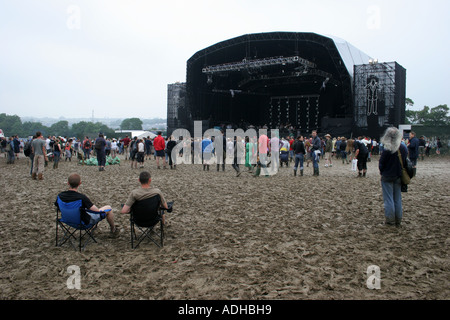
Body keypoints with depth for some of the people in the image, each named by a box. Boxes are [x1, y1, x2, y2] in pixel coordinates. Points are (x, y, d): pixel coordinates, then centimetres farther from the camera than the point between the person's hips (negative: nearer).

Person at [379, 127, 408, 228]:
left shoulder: (387, 150, -19)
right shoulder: (404, 148, -3)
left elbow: (381, 164, -10)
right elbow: (405, 162, 7)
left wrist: (382, 172, 8)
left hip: (387, 178, -5)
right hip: (398, 177, 5)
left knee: (388, 199, 5)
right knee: (398, 199, 13)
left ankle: (390, 219, 9)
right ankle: (398, 220, 18)